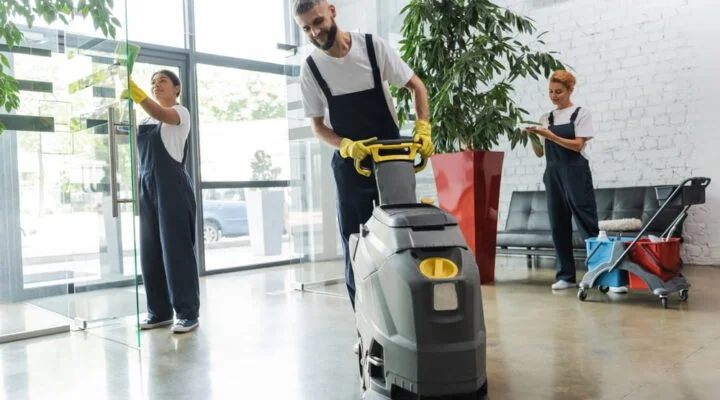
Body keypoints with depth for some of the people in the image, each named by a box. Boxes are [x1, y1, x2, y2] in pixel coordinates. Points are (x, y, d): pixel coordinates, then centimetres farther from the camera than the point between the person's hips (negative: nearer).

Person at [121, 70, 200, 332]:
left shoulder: (180, 112, -2)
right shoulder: (147, 120, 20)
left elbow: (161, 114, -26)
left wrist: (135, 91, -36)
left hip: (172, 186, -7)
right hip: (147, 187, 7)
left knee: (176, 249, -6)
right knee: (150, 250, 7)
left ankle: (188, 313, 0)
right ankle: (159, 312, 16)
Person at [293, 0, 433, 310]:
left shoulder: (373, 46, -7)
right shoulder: (311, 69, -4)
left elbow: (416, 86, 0)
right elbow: (317, 126, 1)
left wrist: (423, 129, -14)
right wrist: (346, 146, -18)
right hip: (349, 164, 1)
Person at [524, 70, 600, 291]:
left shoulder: (581, 113, 2)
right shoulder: (546, 118, 14)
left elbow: (578, 145, -10)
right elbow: (540, 153, 13)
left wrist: (549, 135, -18)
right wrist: (533, 137, -6)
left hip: (576, 173, -4)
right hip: (553, 174, 5)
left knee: (586, 222, -8)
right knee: (558, 225, 2)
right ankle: (566, 276, 7)